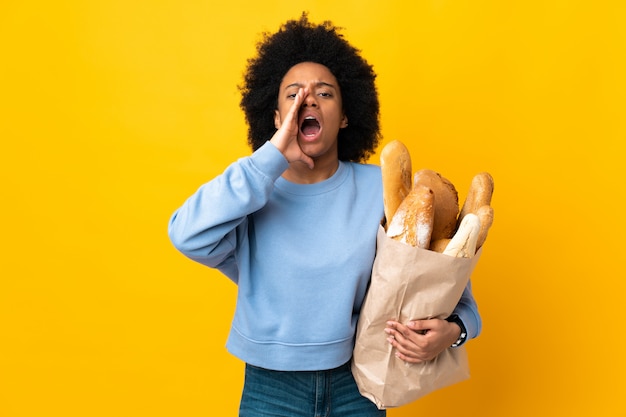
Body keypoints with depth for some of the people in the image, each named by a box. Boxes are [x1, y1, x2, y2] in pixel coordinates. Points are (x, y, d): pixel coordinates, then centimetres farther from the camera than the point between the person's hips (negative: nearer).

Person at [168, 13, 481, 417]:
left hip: (356, 383, 1)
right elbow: (188, 236, -27)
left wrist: (453, 328, -21)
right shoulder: (256, 192, -9)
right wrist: (273, 157, -26)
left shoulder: (380, 188, -8)